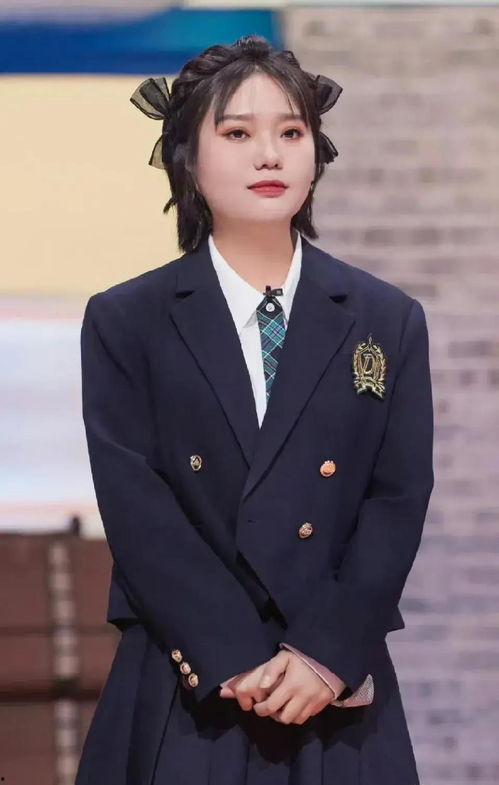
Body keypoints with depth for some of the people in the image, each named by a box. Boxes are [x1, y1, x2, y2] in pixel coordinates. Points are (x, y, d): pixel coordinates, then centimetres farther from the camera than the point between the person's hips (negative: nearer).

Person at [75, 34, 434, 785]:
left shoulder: (389, 322, 7)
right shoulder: (123, 324, 2)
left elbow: (399, 501, 0)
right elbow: (138, 510, -6)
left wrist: (327, 654, -13)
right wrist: (238, 662, -16)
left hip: (340, 693, 1)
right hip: (182, 694, -1)